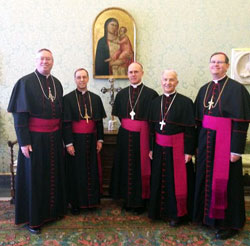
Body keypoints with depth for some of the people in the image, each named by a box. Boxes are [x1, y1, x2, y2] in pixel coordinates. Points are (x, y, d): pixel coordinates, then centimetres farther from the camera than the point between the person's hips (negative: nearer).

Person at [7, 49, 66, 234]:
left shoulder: (57, 83, 9)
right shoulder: (26, 82, -7)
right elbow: (19, 114, -10)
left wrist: (61, 136, 11)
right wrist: (24, 141, -15)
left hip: (54, 137, 5)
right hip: (34, 137, -5)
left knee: (54, 174, 13)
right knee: (34, 176, 5)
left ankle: (53, 209, 31)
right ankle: (32, 218, 20)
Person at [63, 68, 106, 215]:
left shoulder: (96, 98, 6)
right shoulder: (68, 99, -3)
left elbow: (99, 121, 8)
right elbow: (66, 123, -7)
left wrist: (100, 139, 2)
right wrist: (69, 143, -12)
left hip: (91, 139, 3)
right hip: (76, 139, -3)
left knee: (93, 170, 9)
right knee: (76, 171, 5)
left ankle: (92, 200, 25)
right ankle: (76, 202, 18)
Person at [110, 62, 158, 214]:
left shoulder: (151, 94, -6)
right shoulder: (122, 94, 7)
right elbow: (118, 114, 13)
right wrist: (127, 124, 3)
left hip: (142, 136, -3)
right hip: (125, 136, 4)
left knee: (142, 167, 5)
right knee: (126, 167, 11)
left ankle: (140, 201, 21)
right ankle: (128, 200, 27)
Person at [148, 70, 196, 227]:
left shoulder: (185, 102, -8)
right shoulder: (155, 102, 6)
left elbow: (190, 129, -9)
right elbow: (152, 127, 8)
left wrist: (188, 151, -12)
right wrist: (151, 148, 4)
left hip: (177, 148, -4)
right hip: (159, 148, 5)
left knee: (178, 181, 5)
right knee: (160, 180, 14)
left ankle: (178, 213, 24)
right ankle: (162, 210, 32)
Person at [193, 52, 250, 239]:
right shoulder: (204, 89, 11)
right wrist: (199, 142, 9)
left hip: (225, 141, -6)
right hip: (206, 141, 6)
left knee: (225, 181, 2)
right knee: (206, 178, 13)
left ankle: (230, 223, 21)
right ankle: (207, 215, 32)